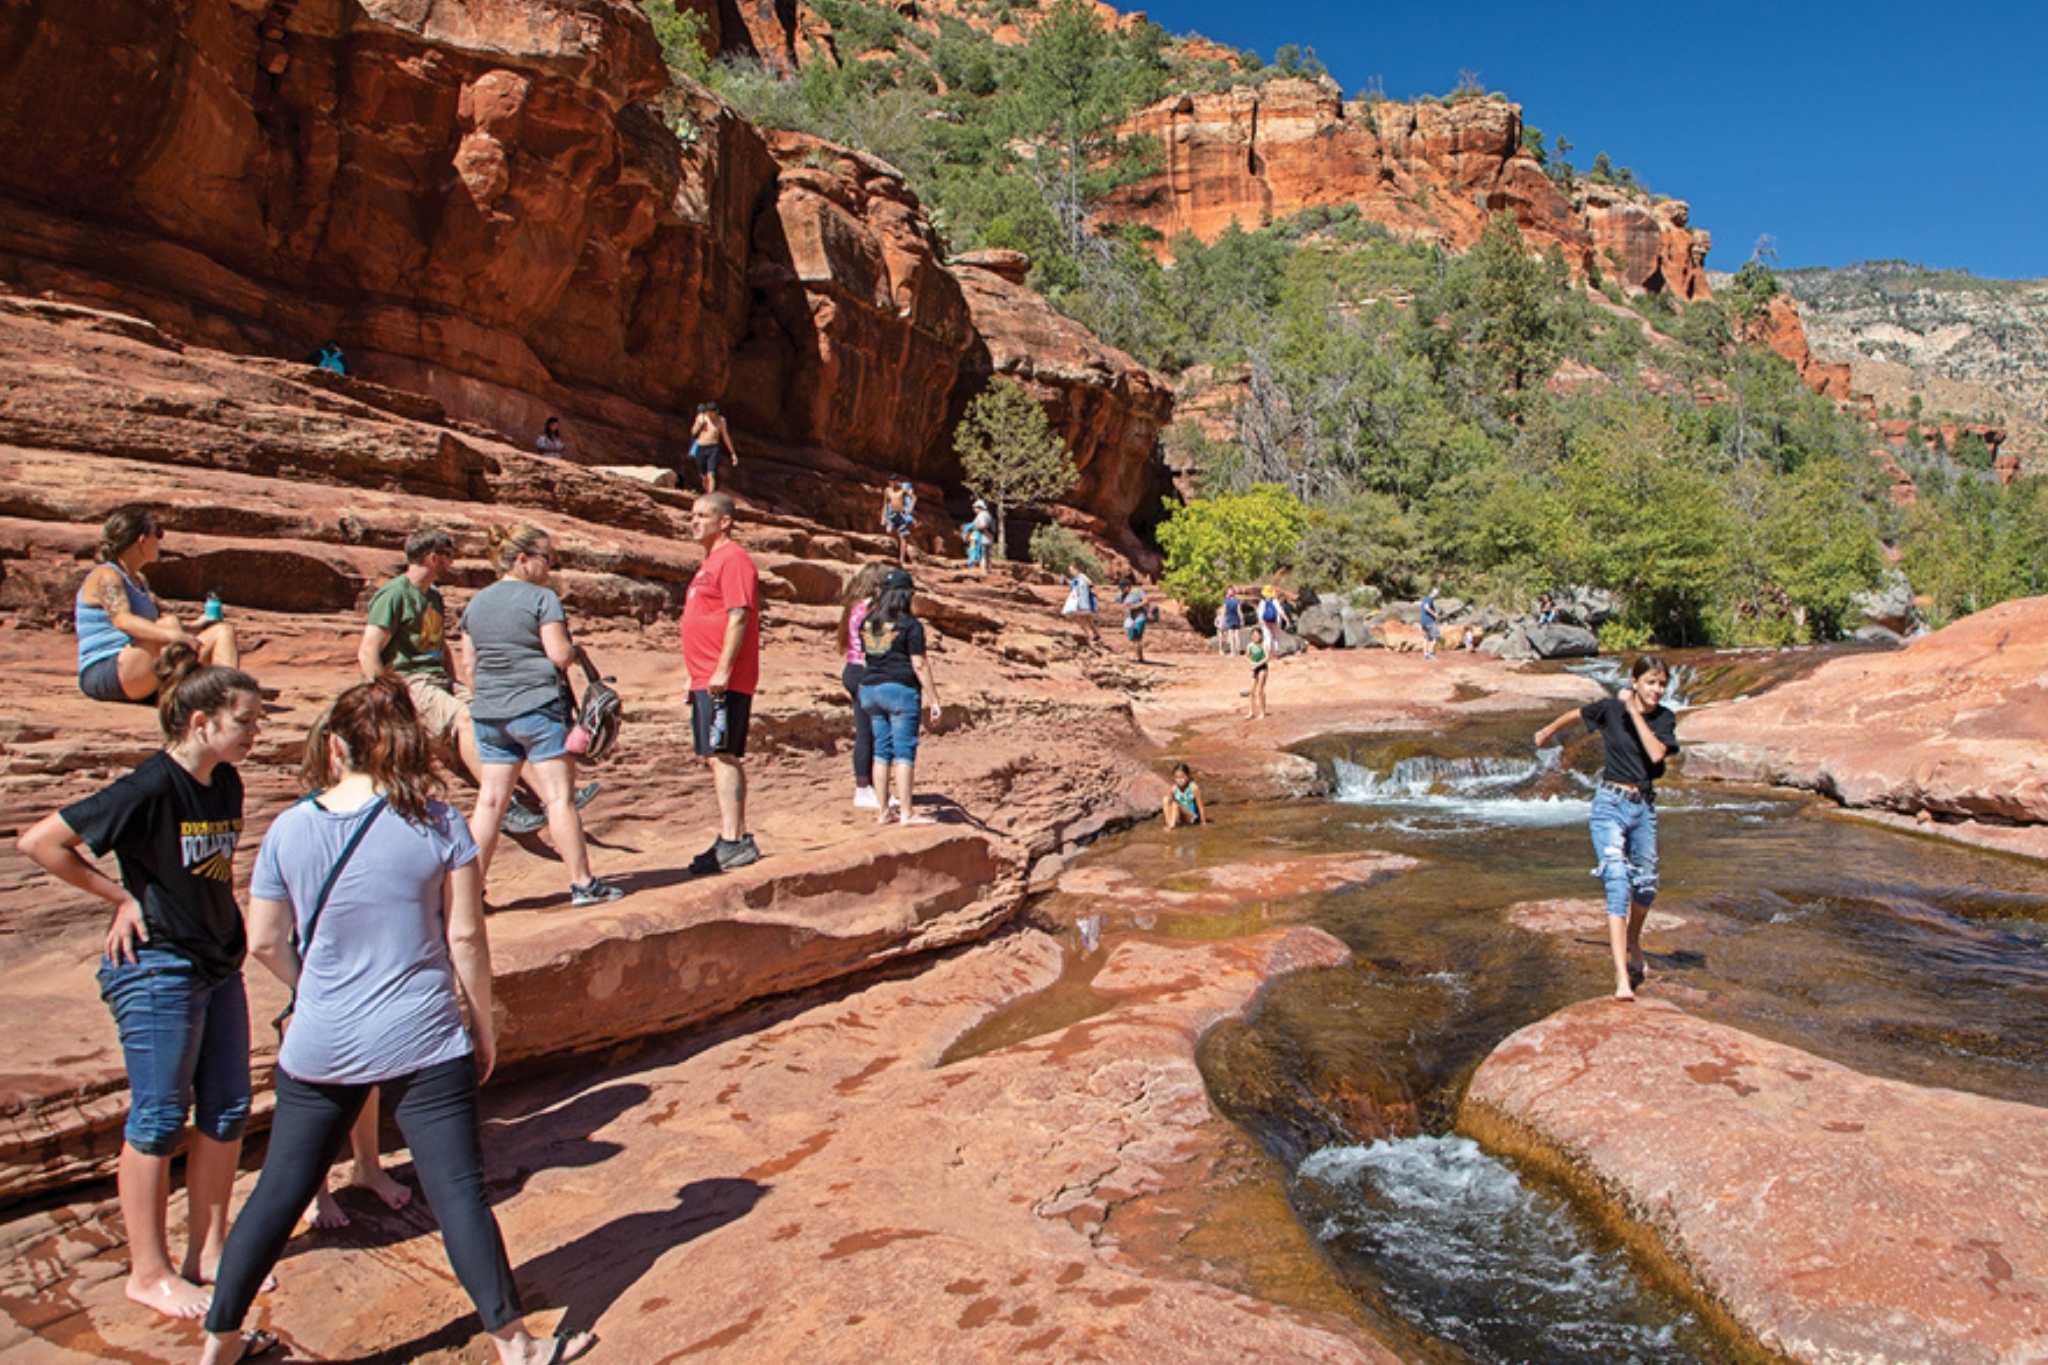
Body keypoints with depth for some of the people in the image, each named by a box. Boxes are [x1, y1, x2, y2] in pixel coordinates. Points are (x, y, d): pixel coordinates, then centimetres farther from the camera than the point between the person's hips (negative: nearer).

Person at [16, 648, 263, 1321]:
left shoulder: (225, 783, 4)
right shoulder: (149, 788, -19)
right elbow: (38, 842, -16)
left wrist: (223, 928, 8)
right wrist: (121, 895, -11)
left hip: (217, 963, 8)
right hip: (156, 969, -8)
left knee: (227, 1109, 12)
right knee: (159, 1119, 4)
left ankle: (207, 1250, 27)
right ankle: (149, 1272, 20)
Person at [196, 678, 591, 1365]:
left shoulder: (289, 830, -3)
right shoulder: (436, 823, -9)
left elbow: (265, 942, 5)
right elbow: (465, 936, -7)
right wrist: (483, 1019, 6)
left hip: (319, 1046, 2)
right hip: (423, 1043, -2)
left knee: (279, 1191, 18)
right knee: (459, 1192, 4)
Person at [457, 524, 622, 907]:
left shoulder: (476, 603, 13)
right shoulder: (542, 598, -8)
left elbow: (468, 664, 15)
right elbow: (560, 655, -14)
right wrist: (573, 649, 7)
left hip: (488, 715, 7)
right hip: (537, 707, -6)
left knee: (490, 801, 9)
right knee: (559, 796, -2)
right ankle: (582, 883, 3)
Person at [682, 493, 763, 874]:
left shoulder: (732, 559, -10)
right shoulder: (710, 561, 21)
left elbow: (738, 617, -19)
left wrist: (722, 671, -23)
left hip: (724, 681, -10)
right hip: (706, 680, 10)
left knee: (721, 757, -11)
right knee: (719, 758, 12)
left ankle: (732, 843, -11)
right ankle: (735, 839, 18)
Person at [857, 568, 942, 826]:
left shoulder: (867, 623, 9)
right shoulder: (910, 625, -9)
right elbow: (919, 665, -11)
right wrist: (933, 699, -8)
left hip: (870, 689, 6)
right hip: (900, 690, -6)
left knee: (882, 750, 10)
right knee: (904, 751, -2)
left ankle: (884, 811, 13)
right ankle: (906, 812, -2)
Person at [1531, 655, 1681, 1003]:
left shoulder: (1664, 718, -1)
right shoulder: (1610, 708, -5)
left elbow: (1657, 753, -19)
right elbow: (1576, 713, 14)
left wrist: (1634, 712, -18)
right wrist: (1548, 731, 30)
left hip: (1644, 807, 3)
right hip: (1611, 804, -3)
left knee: (1646, 884, 13)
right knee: (1618, 883, -15)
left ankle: (1633, 941, 46)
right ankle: (1622, 978, -21)